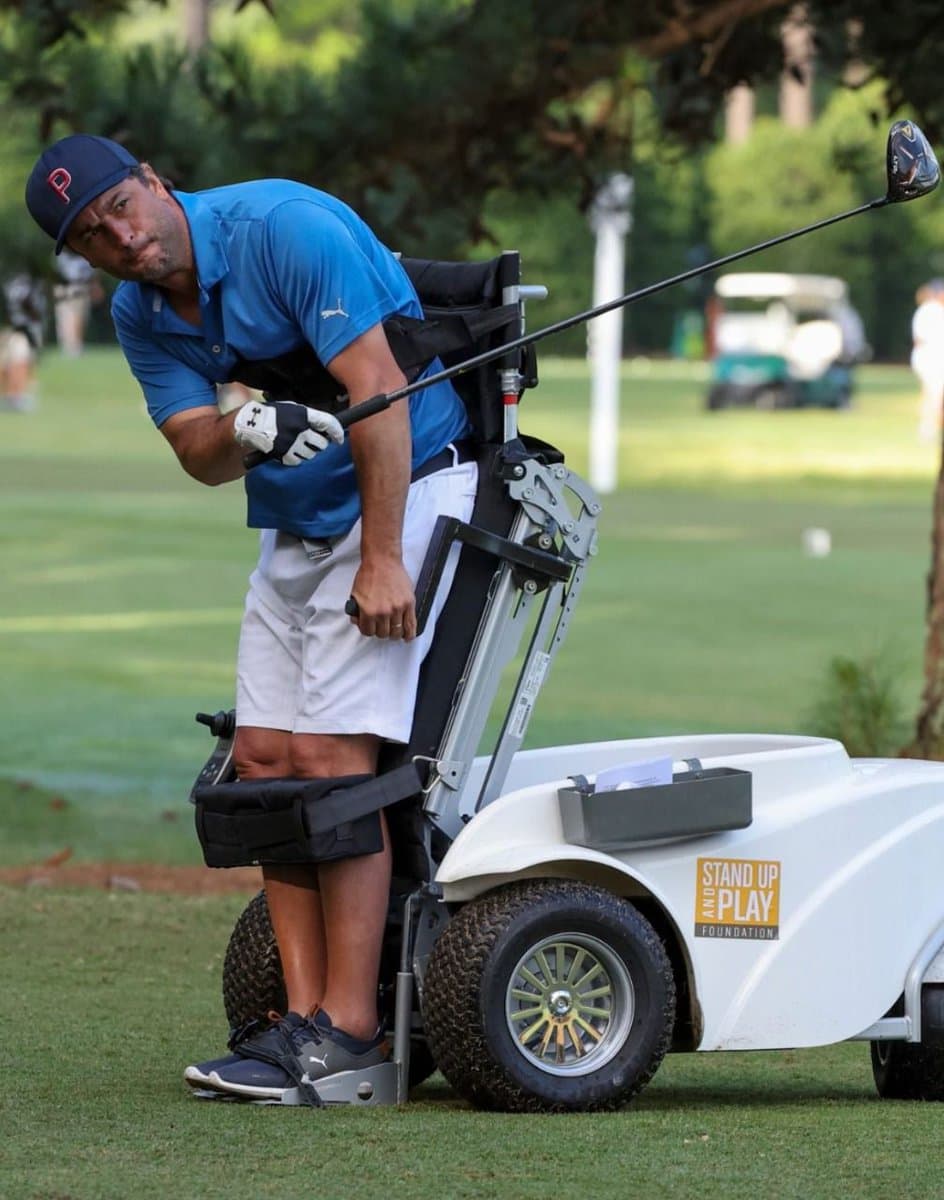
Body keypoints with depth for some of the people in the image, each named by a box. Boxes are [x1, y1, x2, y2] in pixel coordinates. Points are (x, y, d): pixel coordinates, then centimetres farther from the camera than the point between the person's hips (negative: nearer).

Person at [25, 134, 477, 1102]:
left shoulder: (286, 227, -21)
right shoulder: (140, 314, 2)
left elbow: (379, 388, -25)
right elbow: (200, 456, -5)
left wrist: (382, 561, -28)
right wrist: (244, 430, -30)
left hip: (409, 487, -8)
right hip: (296, 522, 8)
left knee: (328, 751, -16)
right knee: (263, 757, 0)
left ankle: (350, 1028, -16)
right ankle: (304, 1014, 1)